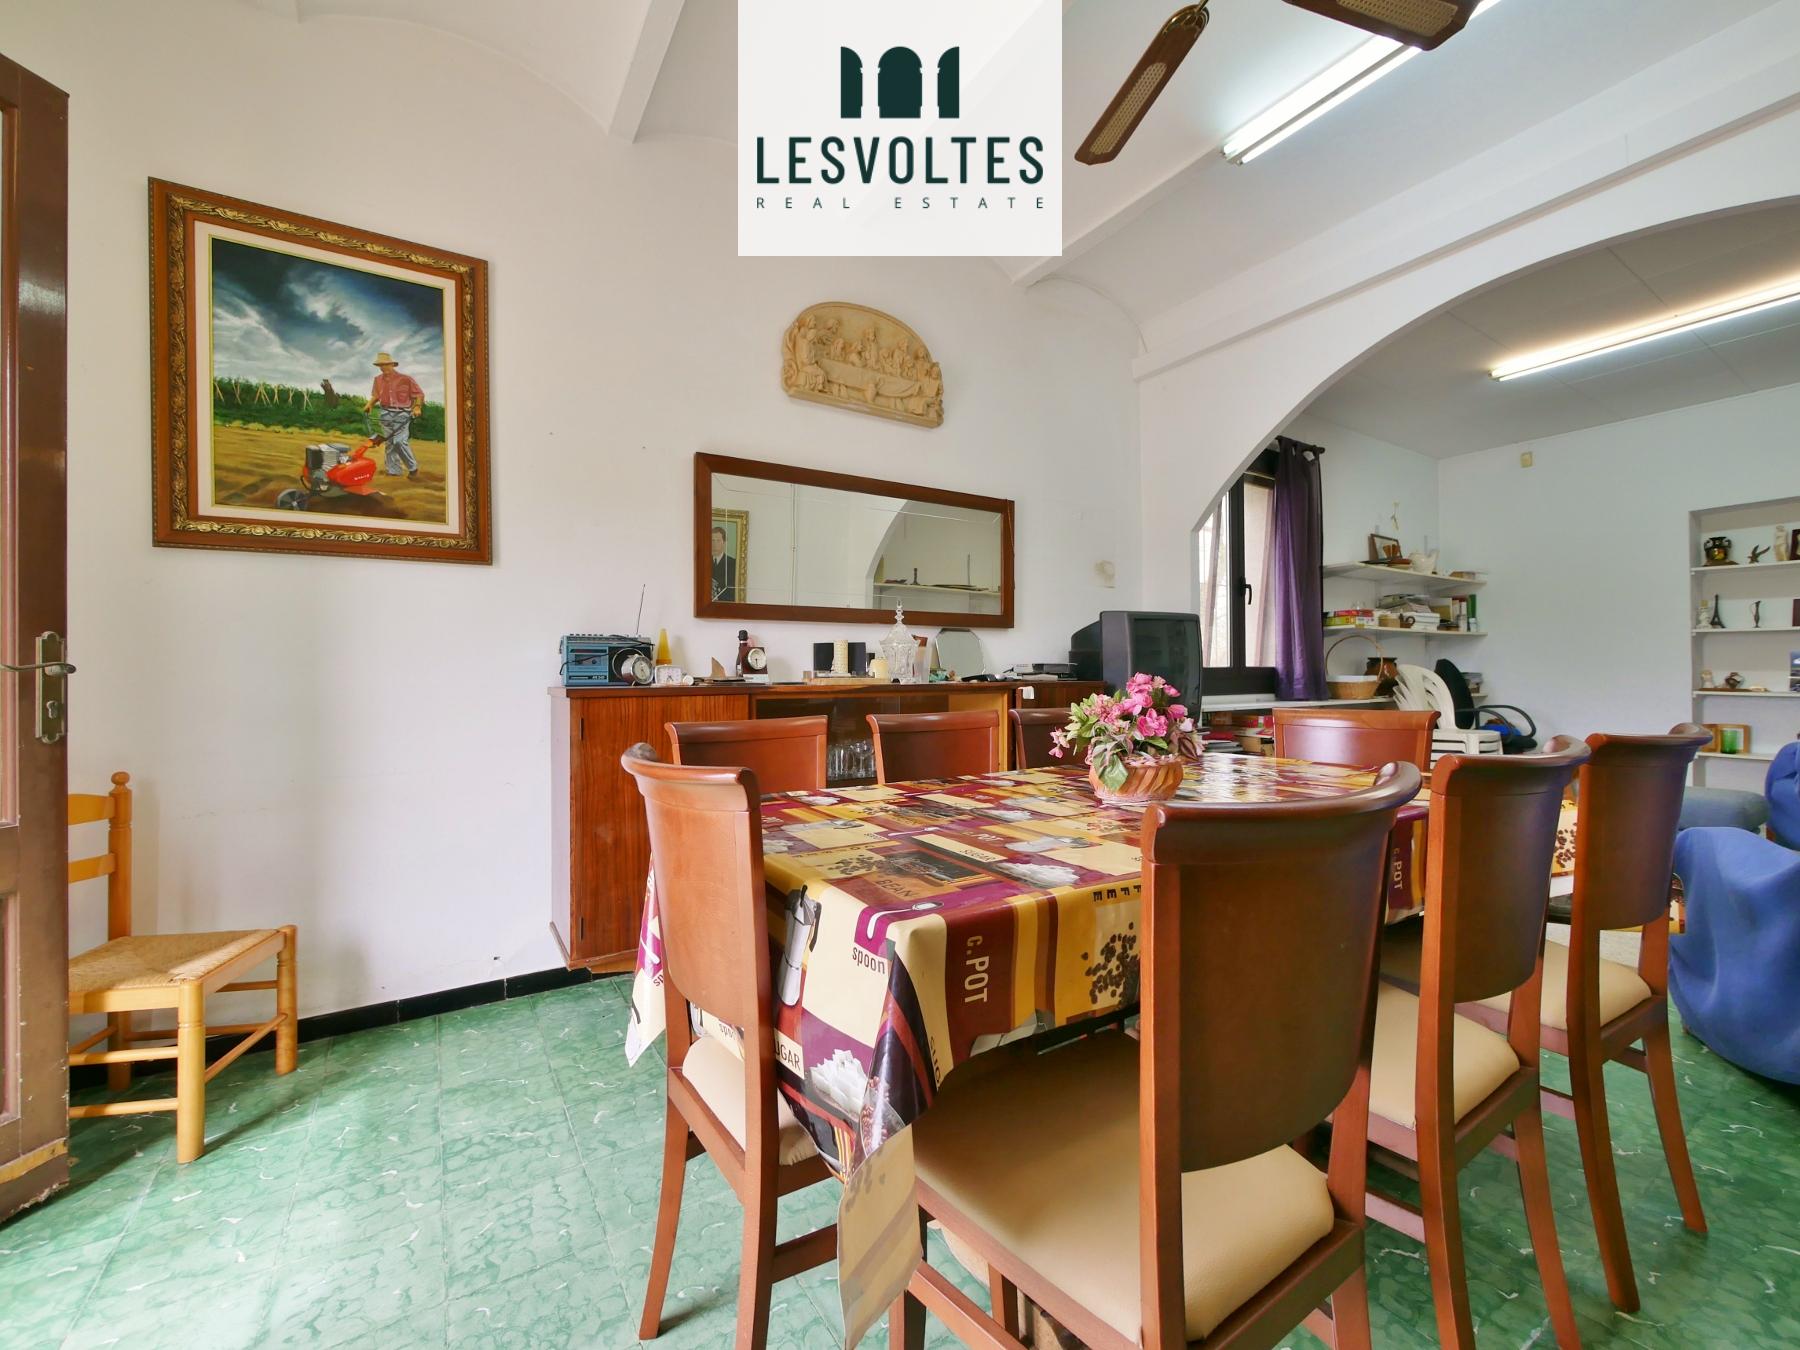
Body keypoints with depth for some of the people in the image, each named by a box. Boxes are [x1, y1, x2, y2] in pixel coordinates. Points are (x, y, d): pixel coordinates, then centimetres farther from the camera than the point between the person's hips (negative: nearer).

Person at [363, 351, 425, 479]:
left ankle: (413, 467, 0)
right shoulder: (378, 380, 12)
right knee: (390, 443, 6)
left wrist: (417, 406, -18)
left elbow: (419, 394, -3)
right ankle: (394, 471, 12)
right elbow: (375, 395, 24)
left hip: (401, 414, -5)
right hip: (385, 414, 5)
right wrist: (370, 404, 7)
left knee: (400, 441, -16)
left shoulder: (405, 379, -3)